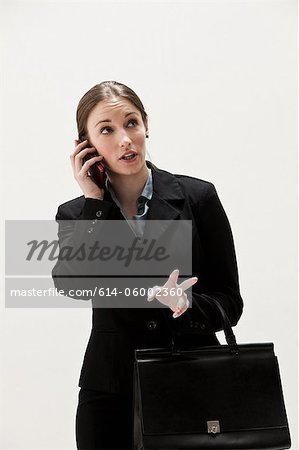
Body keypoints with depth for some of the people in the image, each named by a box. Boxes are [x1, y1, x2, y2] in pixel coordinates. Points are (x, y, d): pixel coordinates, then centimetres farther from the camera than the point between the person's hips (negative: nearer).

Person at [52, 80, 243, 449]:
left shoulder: (197, 197, -1)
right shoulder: (76, 214, 4)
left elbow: (229, 301, -2)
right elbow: (70, 281, -16)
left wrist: (186, 307, -21)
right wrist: (94, 202, -11)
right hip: (110, 390, 1)